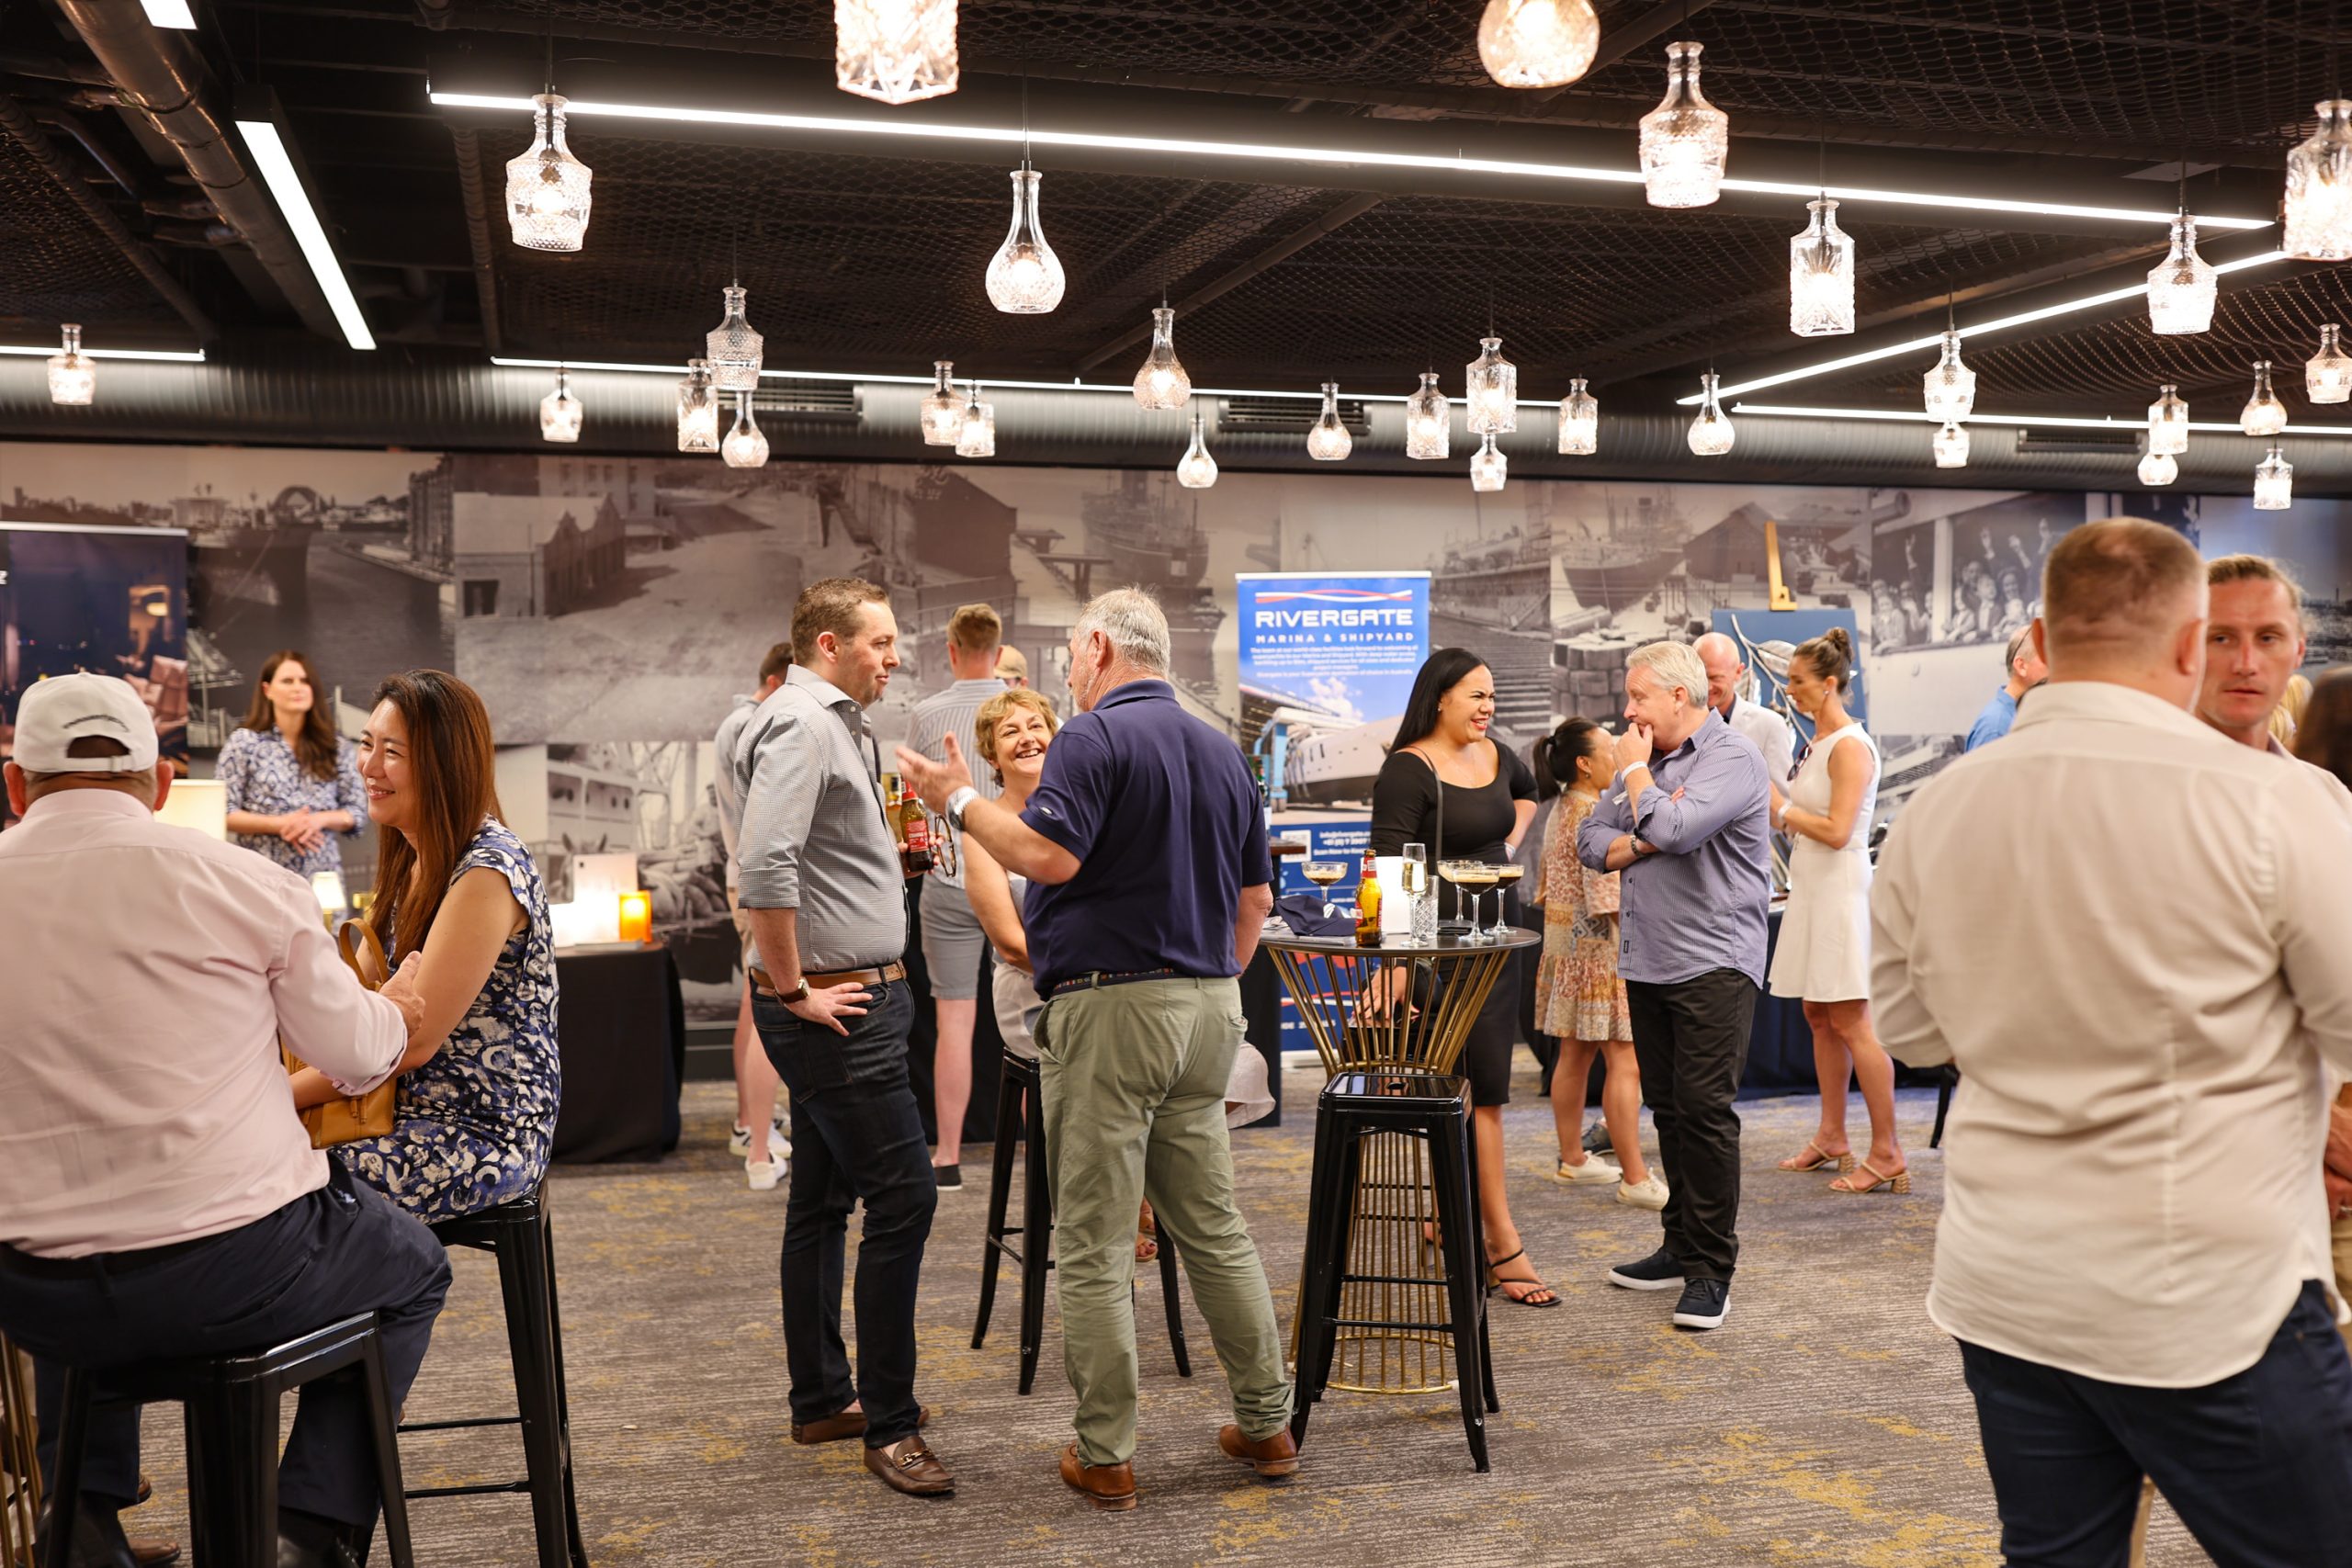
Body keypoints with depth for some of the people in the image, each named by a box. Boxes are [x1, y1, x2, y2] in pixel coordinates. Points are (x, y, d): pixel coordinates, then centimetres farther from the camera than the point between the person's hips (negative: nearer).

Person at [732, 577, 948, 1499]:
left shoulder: (836, 724, 18)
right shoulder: (799, 726, -15)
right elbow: (765, 866, -27)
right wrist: (792, 990, -21)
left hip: (853, 998, 11)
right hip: (836, 1005, -11)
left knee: (823, 1200, 15)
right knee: (903, 1196, -9)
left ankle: (821, 1399, 25)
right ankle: (888, 1425, -1)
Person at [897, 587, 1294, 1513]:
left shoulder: (1096, 735, -9)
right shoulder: (1223, 751, 15)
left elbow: (1049, 854, -22)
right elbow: (1256, 896, 18)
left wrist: (958, 800, -10)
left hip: (1110, 1006, -8)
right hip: (1208, 1006, 8)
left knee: (1093, 1245, 1)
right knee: (1214, 1226, 16)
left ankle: (1105, 1456, 7)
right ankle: (1266, 1426, 22)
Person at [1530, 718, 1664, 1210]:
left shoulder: (1561, 810, 12)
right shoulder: (1595, 816, -17)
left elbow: (1549, 885, 17)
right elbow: (1610, 896, -21)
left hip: (1567, 947, 10)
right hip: (1601, 951, -10)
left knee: (1574, 1056, 15)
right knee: (1625, 1062, -7)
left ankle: (1572, 1159, 24)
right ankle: (1635, 1178, -5)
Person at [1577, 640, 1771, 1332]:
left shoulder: (1732, 756, -9)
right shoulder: (1646, 760, 16)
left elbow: (1675, 828, -25)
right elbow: (1591, 841, 13)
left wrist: (1634, 770, -8)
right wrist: (1640, 844, -8)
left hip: (1712, 959, -8)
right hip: (1648, 959, 8)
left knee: (1705, 1109, -9)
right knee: (1668, 1110, 13)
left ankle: (1710, 1272, -1)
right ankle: (1681, 1247, 23)